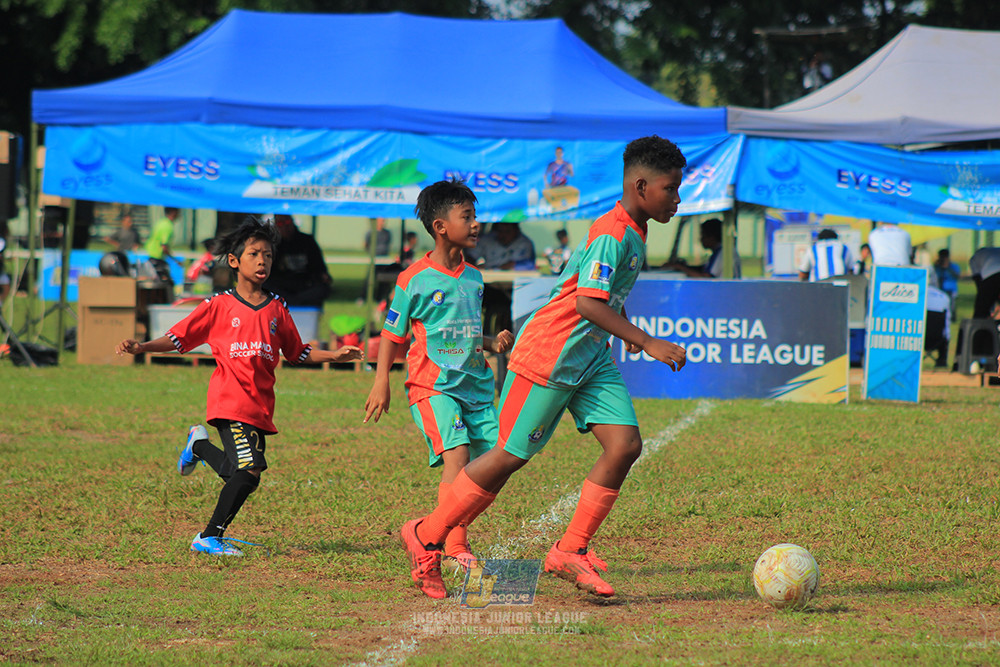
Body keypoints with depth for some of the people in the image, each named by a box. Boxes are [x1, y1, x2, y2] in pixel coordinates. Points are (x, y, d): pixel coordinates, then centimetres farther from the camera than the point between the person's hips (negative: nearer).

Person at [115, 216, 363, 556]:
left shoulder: (276, 309, 13)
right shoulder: (219, 306, 2)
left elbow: (297, 352, 22)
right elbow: (179, 337, 3)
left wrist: (335, 355, 10)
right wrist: (141, 347, -11)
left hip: (261, 406, 5)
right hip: (230, 401, -5)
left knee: (238, 472, 4)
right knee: (249, 470, -19)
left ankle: (200, 445, 32)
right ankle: (211, 536, -6)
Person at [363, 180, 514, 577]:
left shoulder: (473, 278, 14)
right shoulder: (415, 279, -5)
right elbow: (392, 334, 0)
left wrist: (493, 344, 6)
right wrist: (381, 383, -5)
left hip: (475, 384, 7)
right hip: (432, 384, -7)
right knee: (457, 454, -22)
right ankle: (455, 548, -21)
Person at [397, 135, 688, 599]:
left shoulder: (634, 234, 9)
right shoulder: (612, 235, -22)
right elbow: (587, 302, -32)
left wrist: (625, 330, 41)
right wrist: (646, 343, -34)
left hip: (592, 358, 9)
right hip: (549, 355, -9)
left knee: (625, 444, -5)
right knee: (511, 455, -3)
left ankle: (570, 551, 1)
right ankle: (426, 537, 12)